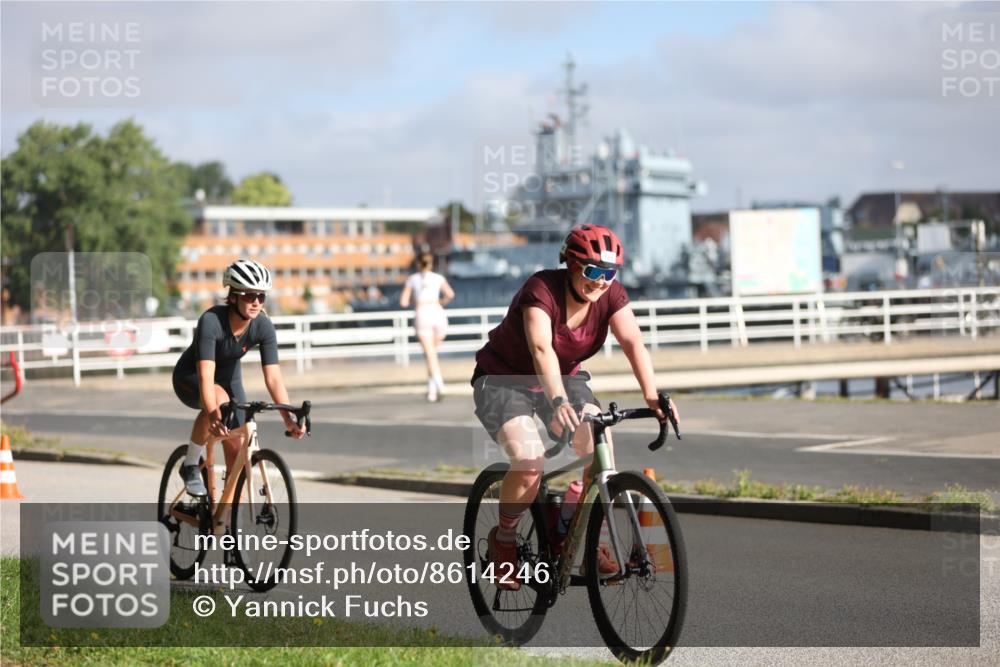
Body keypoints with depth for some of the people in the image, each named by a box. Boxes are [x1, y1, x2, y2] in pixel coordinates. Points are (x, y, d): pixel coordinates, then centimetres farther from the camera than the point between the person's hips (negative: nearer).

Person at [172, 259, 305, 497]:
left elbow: (273, 377, -23)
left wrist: (289, 419, -36)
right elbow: (206, 375, -41)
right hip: (190, 379, -4)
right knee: (220, 401, -37)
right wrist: (213, 415, -56)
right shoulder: (211, 320, -34)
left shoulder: (263, 326, -22)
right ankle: (191, 466, -17)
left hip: (229, 379, 4)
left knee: (237, 453, -6)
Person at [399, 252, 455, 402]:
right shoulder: (438, 278, 13)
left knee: (431, 355, -10)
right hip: (438, 314, 2)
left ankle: (439, 385, -31)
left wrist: (408, 301, 32)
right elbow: (450, 294, -2)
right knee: (432, 352, 17)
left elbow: (404, 302, 9)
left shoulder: (412, 279, 12)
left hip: (423, 316, -2)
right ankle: (431, 389, 11)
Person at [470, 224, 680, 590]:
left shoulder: (611, 295, -14)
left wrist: (652, 397, -41)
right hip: (504, 381, -5)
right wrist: (558, 402, -57)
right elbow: (542, 350, -42)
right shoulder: (542, 289, -29)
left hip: (565, 378, 5)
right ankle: (504, 540, -1)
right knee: (529, 463, -27)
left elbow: (633, 342, -26)